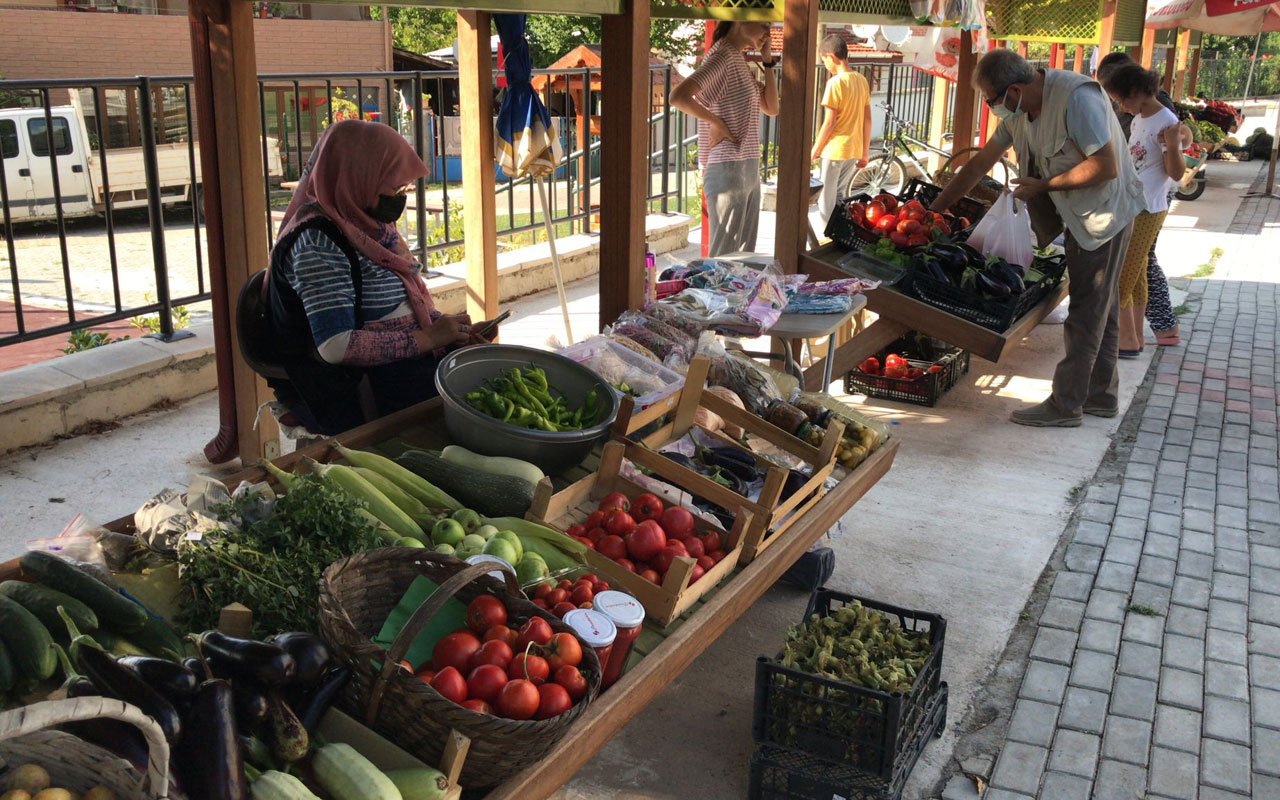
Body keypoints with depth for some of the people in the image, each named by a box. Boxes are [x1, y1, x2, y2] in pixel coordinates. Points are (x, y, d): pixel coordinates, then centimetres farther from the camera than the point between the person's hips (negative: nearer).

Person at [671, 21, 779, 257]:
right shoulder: (722, 56, -13)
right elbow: (678, 96, -26)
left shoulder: (739, 62, 16)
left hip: (750, 172, 9)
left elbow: (772, 108, 18)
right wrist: (716, 122, -16)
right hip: (727, 172, -9)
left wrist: (768, 61, 11)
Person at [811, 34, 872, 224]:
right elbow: (867, 120, 10)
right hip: (855, 150, 7)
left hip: (835, 150, -7)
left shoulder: (835, 83, -15)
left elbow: (829, 123, -16)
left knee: (827, 201, 3)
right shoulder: (862, 81, 6)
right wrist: (864, 153, 17)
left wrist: (813, 151, -6)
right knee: (839, 197, 18)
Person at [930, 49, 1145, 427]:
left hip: (1104, 212, -9)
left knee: (1087, 313, -3)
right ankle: (1101, 396, 27)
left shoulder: (1076, 98, -25)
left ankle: (1065, 404, 4)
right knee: (1100, 308, 16)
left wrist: (1043, 185, -20)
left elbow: (1107, 167, -27)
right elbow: (979, 164, 9)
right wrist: (933, 209, 8)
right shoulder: (1019, 111, 2)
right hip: (1075, 213, 9)